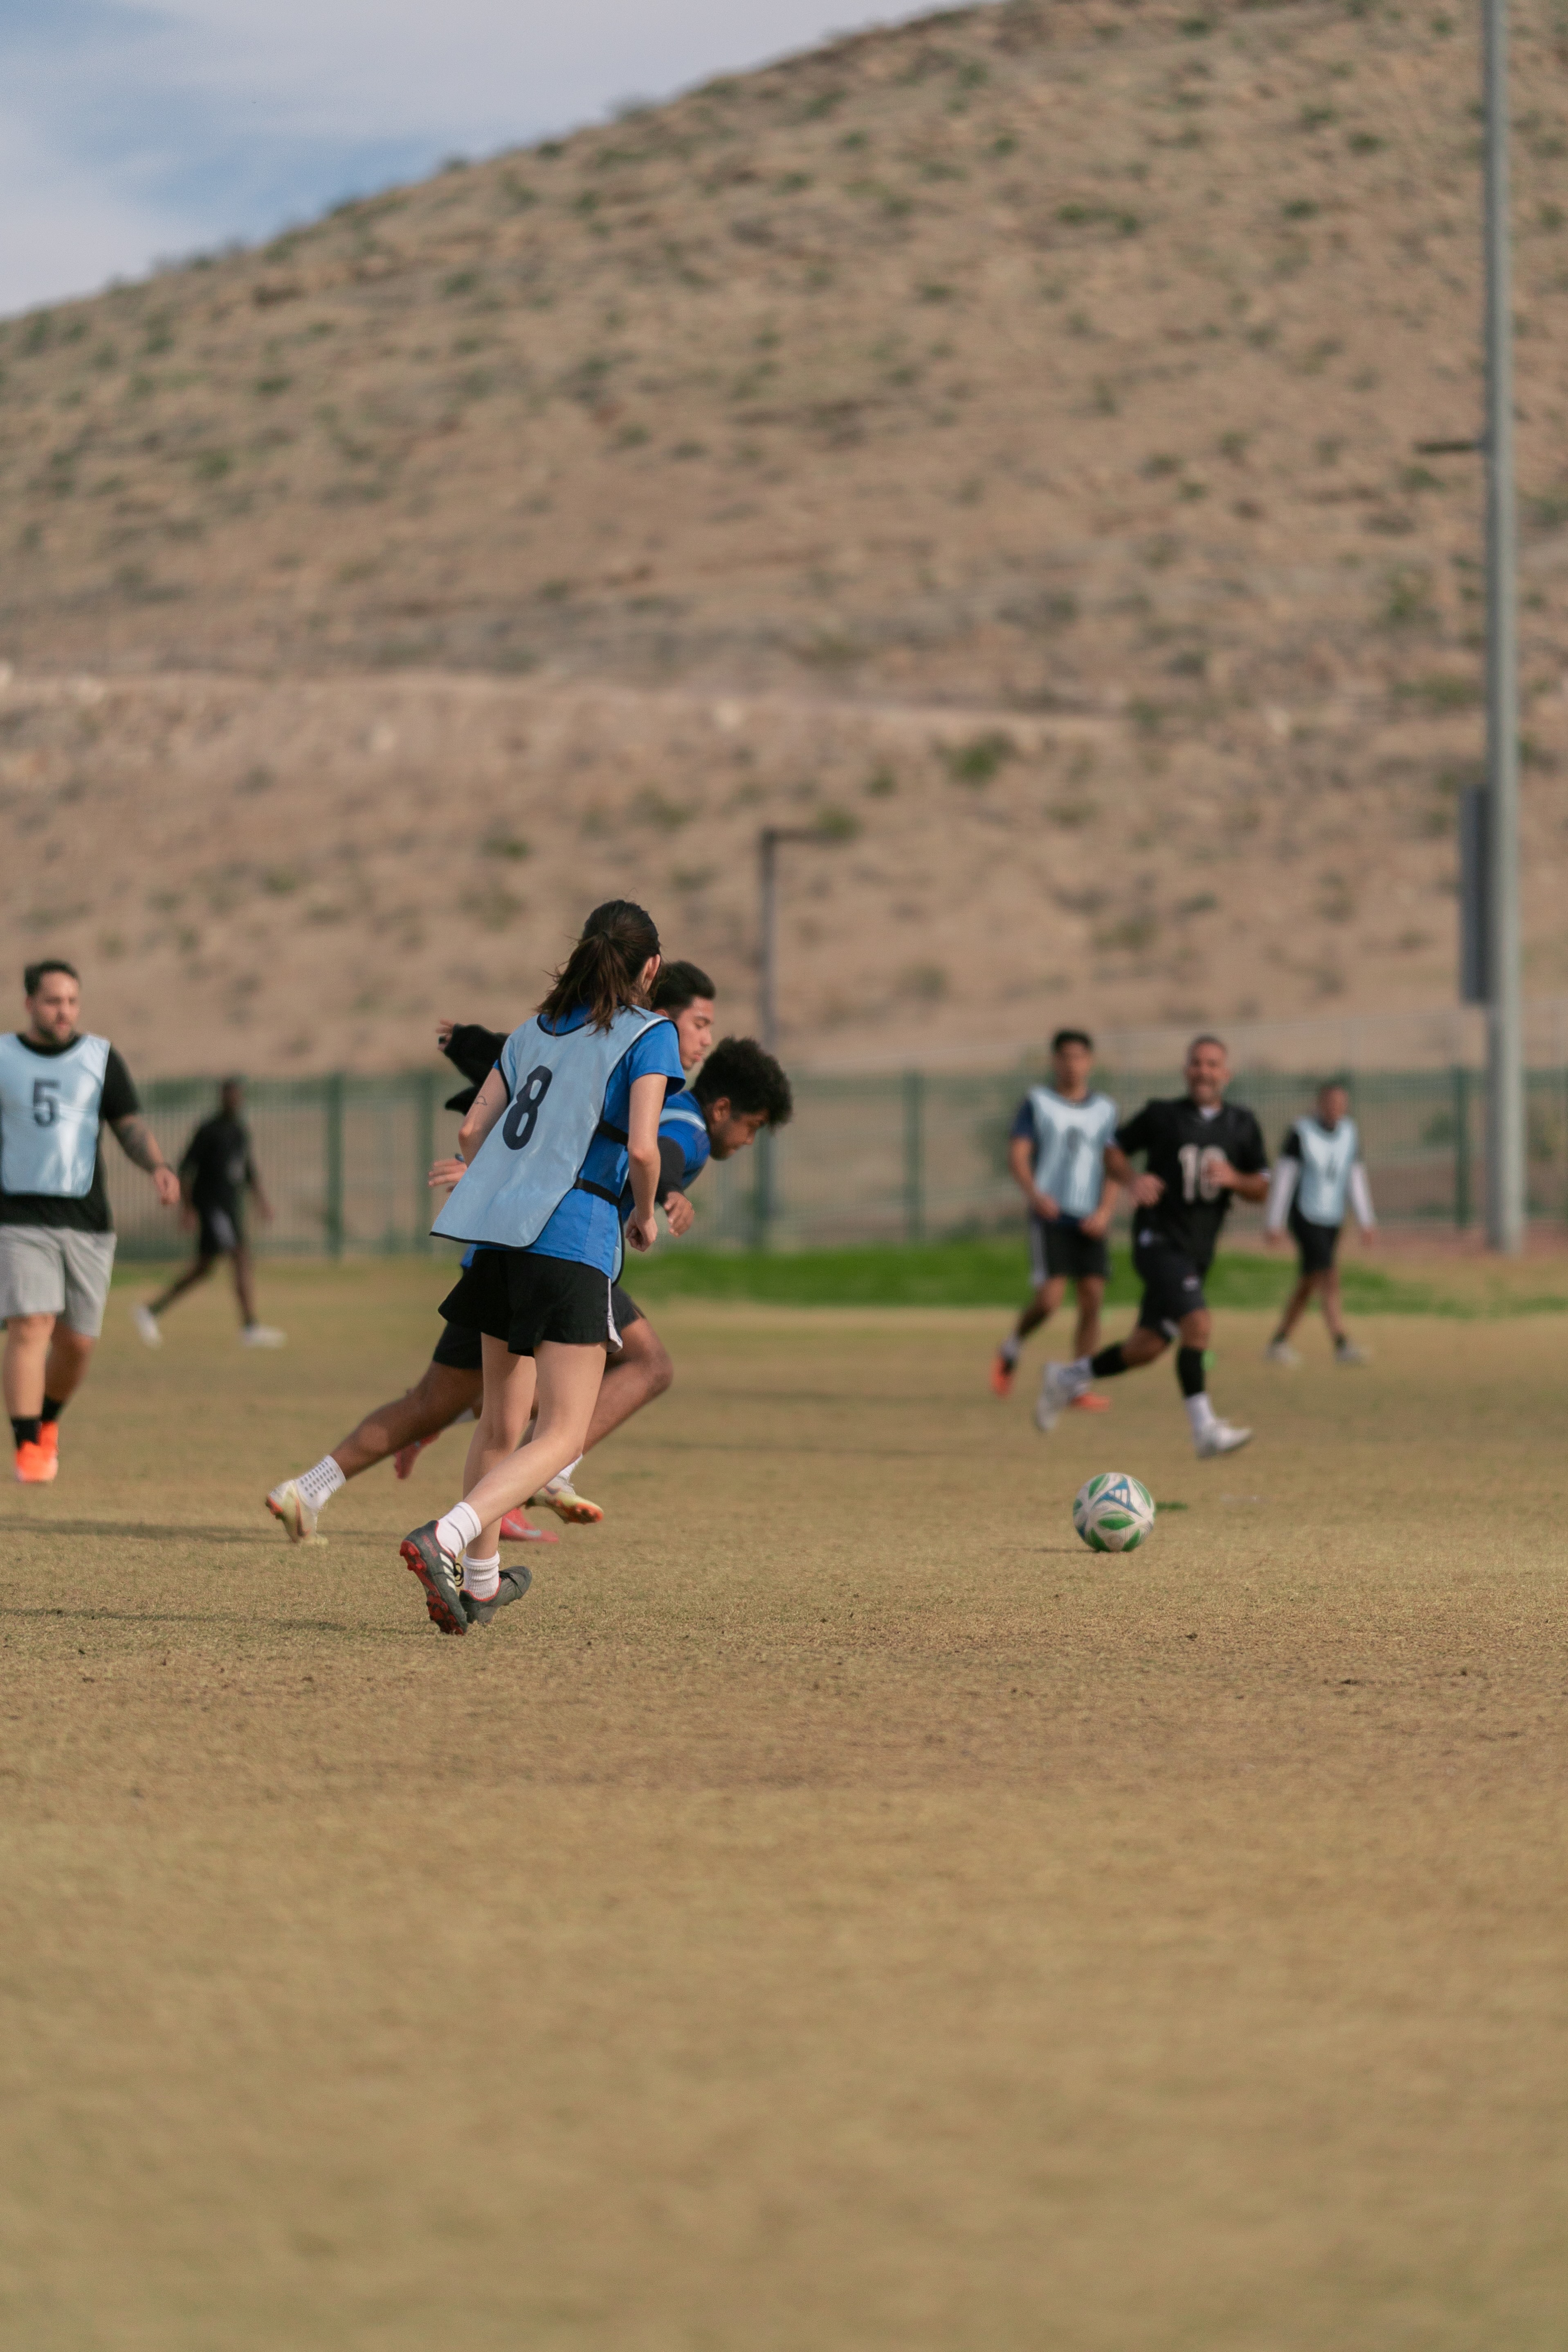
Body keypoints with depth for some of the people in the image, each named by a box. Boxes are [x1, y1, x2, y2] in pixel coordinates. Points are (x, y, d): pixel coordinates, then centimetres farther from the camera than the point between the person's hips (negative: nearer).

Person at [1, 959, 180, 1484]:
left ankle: (47, 1420, 33)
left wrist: (157, 1166, -18)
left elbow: (131, 1127, 1)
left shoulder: (101, 1059, 7)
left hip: (87, 1223, 2)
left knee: (78, 1342, 5)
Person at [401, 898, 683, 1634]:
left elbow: (472, 1130, 16)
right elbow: (641, 1146, -10)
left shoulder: (536, 1030, 19)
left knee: (503, 1419, 21)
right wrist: (646, 1216, 8)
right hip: (575, 1235, -7)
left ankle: (480, 1578, 32)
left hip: (497, 1224, 7)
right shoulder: (649, 1034, 1)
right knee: (562, 1436, -6)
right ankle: (445, 1538, -28)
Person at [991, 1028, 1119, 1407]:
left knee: (1092, 1298, -6)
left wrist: (1105, 1212, -6)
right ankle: (1010, 1350, 15)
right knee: (1050, 1299, -14)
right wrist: (1034, 1194, -24)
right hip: (1050, 1216, -3)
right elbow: (1017, 1154, -6)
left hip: (1089, 1221, 3)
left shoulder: (1105, 1110, 12)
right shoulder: (1037, 1103, 3)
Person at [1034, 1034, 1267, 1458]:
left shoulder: (1242, 1126, 9)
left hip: (1198, 1250, 5)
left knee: (1146, 1348, 10)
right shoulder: (1162, 1116, -1)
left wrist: (1233, 1179, -11)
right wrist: (1132, 1180, -10)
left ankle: (1067, 1379, 32)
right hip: (1158, 1238, -5)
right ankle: (1205, 1430, -24)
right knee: (1197, 1322, -25)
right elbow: (1114, 1149, 10)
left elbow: (1261, 1188, 10)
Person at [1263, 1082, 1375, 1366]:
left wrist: (1366, 1220, 4)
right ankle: (1342, 1345, -22)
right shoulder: (1301, 1132, -13)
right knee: (1329, 1277, -18)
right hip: (1305, 1219, -6)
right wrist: (1273, 1223, -10)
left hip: (1332, 1221, 6)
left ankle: (1278, 1343, 23)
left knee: (1307, 1285, 11)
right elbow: (1282, 1178, -10)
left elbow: (1355, 1179, 8)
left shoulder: (1349, 1133, 4)